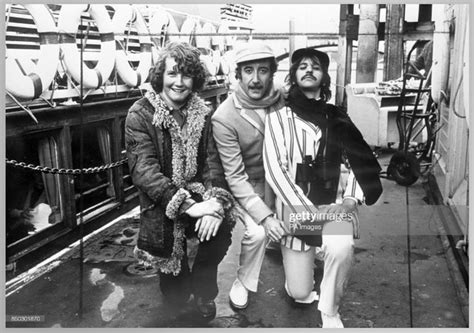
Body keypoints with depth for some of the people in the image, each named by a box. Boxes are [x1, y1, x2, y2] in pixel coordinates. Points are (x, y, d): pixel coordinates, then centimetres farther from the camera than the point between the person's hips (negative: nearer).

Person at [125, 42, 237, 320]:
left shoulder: (202, 113, 3)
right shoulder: (141, 115, -10)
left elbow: (211, 161, -2)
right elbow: (144, 170, -19)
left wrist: (216, 200, -23)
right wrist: (188, 205, -30)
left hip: (196, 194, 3)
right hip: (160, 203, -3)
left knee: (221, 225, -26)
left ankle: (203, 289, 3)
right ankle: (180, 289, 31)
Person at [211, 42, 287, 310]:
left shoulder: (284, 101, -12)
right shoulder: (224, 117, -23)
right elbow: (235, 176, -22)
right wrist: (264, 215, -29)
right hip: (247, 184, -4)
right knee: (257, 232, -21)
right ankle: (243, 282, 7)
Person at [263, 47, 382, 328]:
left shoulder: (337, 118, 6)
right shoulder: (278, 117, -2)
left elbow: (363, 160, 9)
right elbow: (274, 168, -11)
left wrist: (354, 197, -8)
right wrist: (308, 210, -17)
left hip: (333, 206, 1)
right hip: (296, 209, -1)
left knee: (341, 250, -32)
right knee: (299, 293, 1)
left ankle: (330, 312, -3)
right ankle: (305, 257, 38)